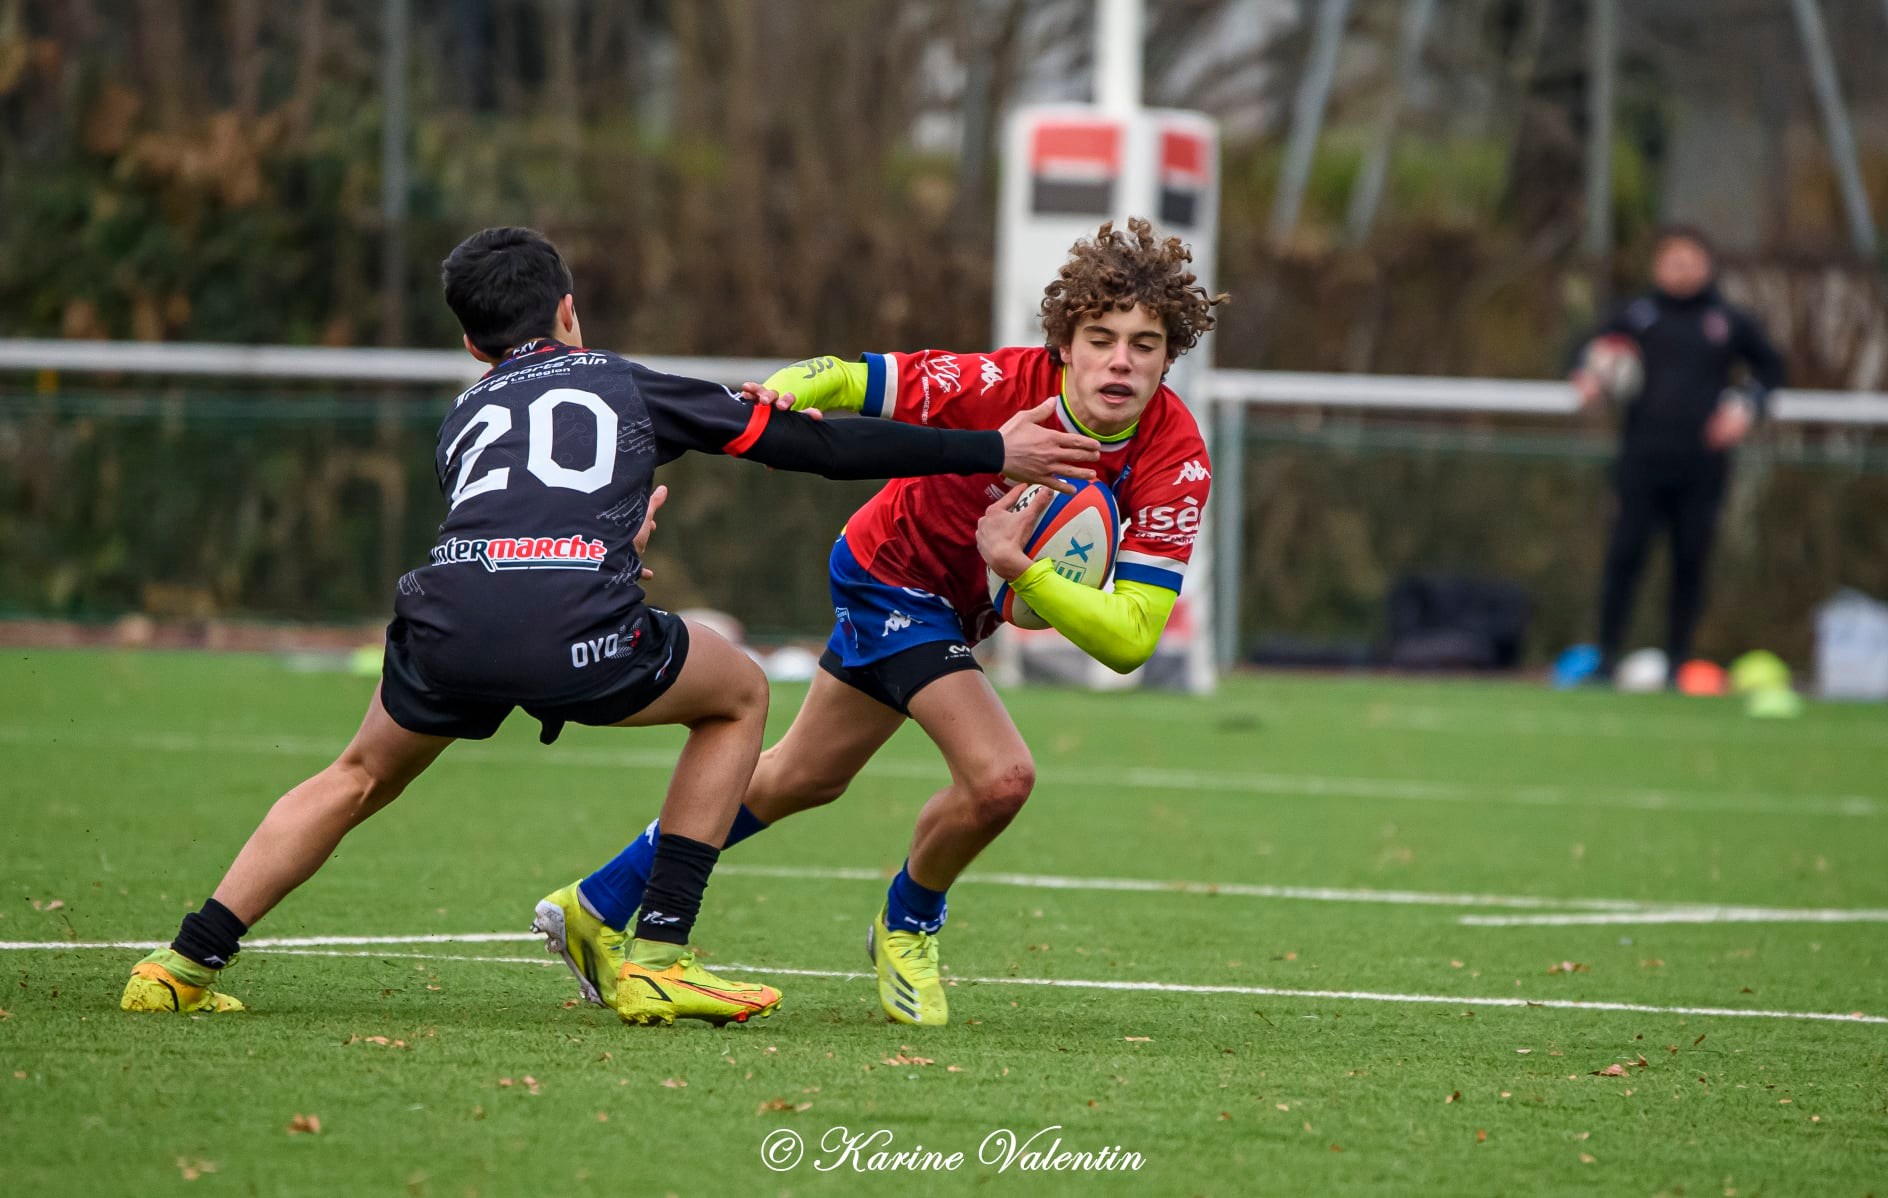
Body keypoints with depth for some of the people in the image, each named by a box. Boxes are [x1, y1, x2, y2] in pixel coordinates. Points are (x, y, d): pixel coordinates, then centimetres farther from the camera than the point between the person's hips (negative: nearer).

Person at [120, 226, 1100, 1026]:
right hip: (577, 637, -3)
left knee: (361, 777, 32)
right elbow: (815, 446, 26)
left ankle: (186, 962, 20)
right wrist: (990, 453, 32)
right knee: (738, 696, 26)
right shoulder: (628, 384, 27)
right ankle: (657, 962, 16)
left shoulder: (462, 419, 33)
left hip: (448, 626, 3)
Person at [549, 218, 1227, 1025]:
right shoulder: (997, 385, -35)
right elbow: (841, 378, -24)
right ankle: (908, 926, 9)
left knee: (801, 778, 20)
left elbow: (1129, 639, -32)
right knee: (999, 775, -22)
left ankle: (599, 905, 39)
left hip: (958, 608, 5)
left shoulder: (1176, 458, -28)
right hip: (895, 572, -5)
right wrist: (781, 395, -47)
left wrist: (1017, 567, -45)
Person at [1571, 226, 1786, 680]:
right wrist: (1589, 381, -7)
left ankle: (1677, 660, 9)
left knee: (1691, 564, 1)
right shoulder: (1638, 316, 6)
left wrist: (1747, 407, 4)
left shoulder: (1731, 322, 9)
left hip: (1702, 467, 1)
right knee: (1625, 554, -8)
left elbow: (1770, 368, 20)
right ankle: (1607, 656, -4)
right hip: (1643, 462, -1)